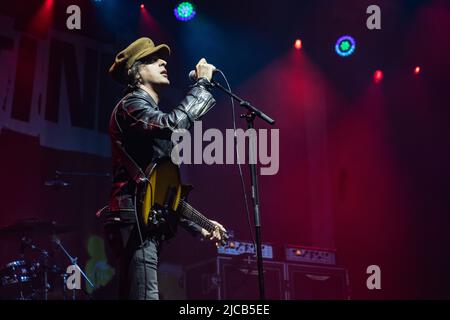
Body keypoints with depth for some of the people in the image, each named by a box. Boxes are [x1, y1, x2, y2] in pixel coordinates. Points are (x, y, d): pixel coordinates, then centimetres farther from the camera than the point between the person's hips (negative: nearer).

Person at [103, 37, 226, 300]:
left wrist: (197, 226, 22)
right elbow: (174, 124, -25)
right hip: (134, 221, -10)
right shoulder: (131, 104, -2)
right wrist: (202, 82, -12)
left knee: (136, 294, 11)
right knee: (145, 295, -17)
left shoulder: (155, 115, 26)